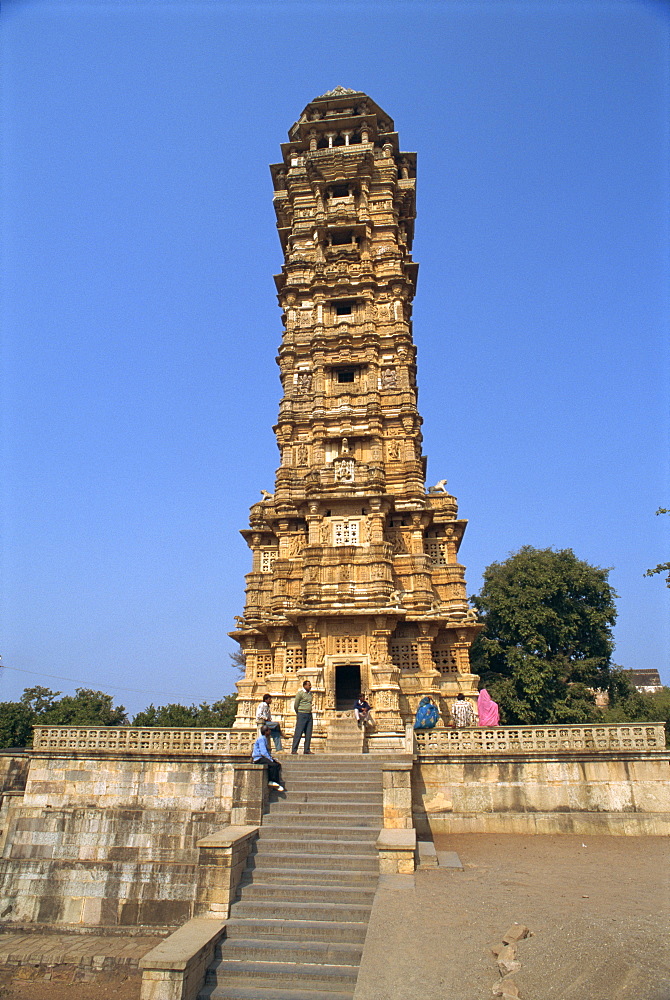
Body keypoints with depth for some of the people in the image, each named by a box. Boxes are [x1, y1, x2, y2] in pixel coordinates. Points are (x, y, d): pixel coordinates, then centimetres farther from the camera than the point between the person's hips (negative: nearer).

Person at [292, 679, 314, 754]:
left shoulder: (310, 693, 15)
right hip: (302, 715, -7)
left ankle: (306, 750, 11)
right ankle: (294, 750, -2)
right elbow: (295, 705, -2)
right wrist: (298, 714, 8)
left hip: (309, 715, 7)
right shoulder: (300, 693, -6)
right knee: (298, 733, -6)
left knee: (308, 734, 5)